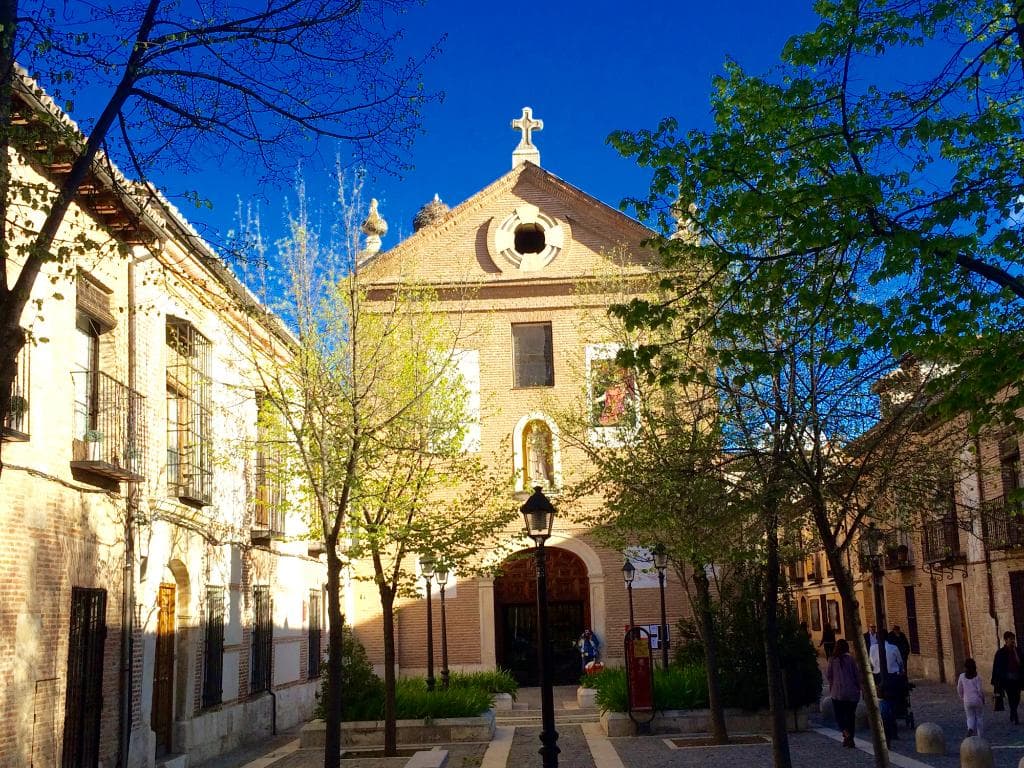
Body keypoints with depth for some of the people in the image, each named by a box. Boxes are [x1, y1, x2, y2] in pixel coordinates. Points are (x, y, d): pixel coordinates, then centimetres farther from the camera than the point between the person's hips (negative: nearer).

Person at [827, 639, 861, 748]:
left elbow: (828, 674, 0)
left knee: (839, 715, 6)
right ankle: (850, 738, 11)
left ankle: (846, 733, -18)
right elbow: (857, 675, -3)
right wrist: (859, 687, 11)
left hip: (837, 693, -1)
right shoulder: (850, 659, -4)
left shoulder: (832, 660, -4)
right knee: (850, 715, 11)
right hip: (851, 692, 1)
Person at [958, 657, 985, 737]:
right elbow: (979, 689, -13)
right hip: (977, 700, -1)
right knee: (979, 717, 13)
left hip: (967, 701, 1)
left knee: (970, 717, 12)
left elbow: (959, 689, 3)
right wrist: (983, 698, 3)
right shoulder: (977, 677, -11)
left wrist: (962, 697, 19)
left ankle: (970, 729, -17)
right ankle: (980, 736, 17)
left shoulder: (962, 676, -4)